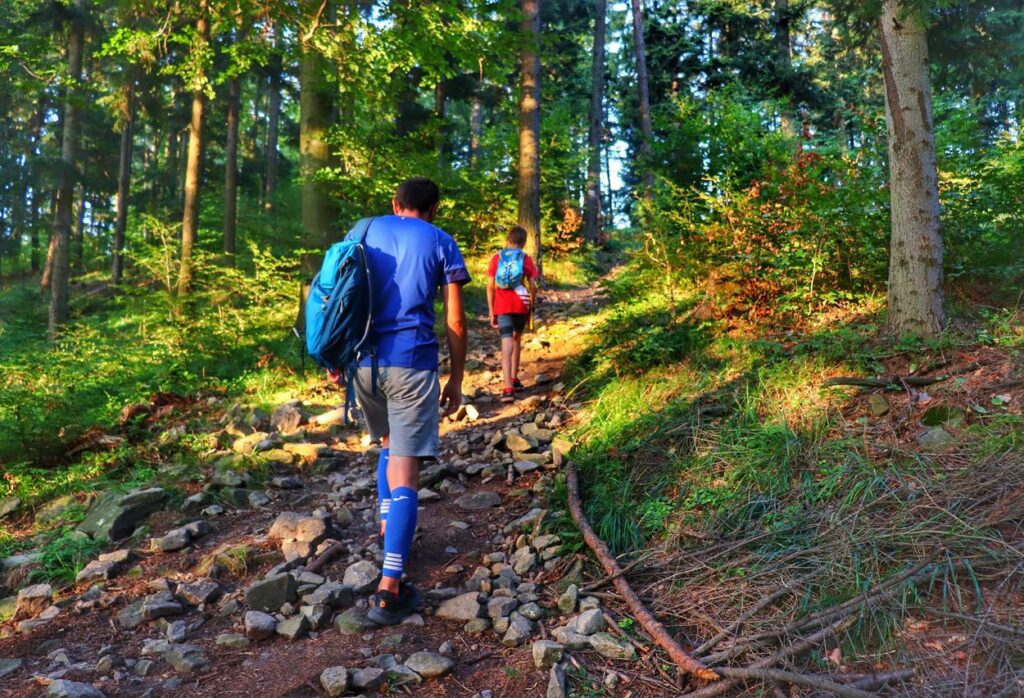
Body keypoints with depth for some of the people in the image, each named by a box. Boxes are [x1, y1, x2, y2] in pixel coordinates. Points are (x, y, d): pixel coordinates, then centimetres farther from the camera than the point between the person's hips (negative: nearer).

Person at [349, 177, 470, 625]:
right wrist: (457, 378, 10)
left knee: (389, 443, 29)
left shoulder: (366, 230, 14)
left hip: (364, 359, 4)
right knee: (406, 469, -6)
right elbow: (455, 322, 2)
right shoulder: (441, 242, 6)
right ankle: (389, 588, -11)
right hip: (412, 361, -4)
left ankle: (387, 526, 26)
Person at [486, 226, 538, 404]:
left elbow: (490, 287, 1)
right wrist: (531, 307, 13)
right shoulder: (526, 258, 4)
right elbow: (532, 286, 0)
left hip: (502, 307, -1)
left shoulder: (496, 258, 5)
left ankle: (508, 388, -17)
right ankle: (514, 379, 29)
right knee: (517, 339, 22)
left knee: (507, 344, -7)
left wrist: (491, 312, 6)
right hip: (521, 305, 1)